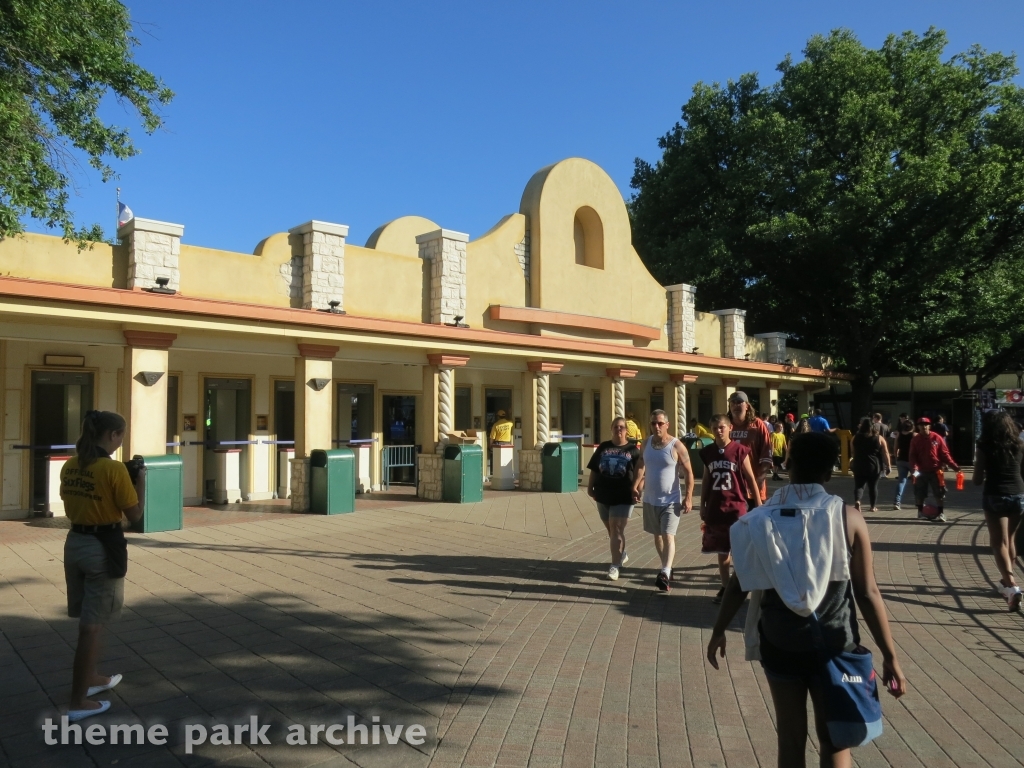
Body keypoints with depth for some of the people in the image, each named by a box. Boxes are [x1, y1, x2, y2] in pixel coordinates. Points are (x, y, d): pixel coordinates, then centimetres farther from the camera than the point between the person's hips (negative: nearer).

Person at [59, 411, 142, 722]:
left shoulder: (70, 466, 3)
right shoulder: (114, 468, -19)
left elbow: (70, 507, 14)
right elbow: (134, 515, -13)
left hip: (74, 542, 7)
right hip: (103, 547, -7)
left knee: (88, 620, 22)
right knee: (92, 625, 3)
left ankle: (92, 677, 39)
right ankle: (79, 701, 12)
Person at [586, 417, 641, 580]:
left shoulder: (633, 450, -2)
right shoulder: (603, 447, 8)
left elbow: (639, 473, -3)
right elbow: (594, 470, 11)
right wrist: (590, 487, 7)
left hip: (623, 497, -4)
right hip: (603, 495, 4)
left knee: (616, 530, -8)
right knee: (611, 530, 16)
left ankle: (615, 565, -5)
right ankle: (622, 555, 38)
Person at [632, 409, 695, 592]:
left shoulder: (676, 446, -14)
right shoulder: (646, 443, 1)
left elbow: (688, 472, -11)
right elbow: (641, 465, 14)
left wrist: (688, 497, -16)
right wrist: (635, 486, 1)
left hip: (671, 500, -6)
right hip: (650, 499, 6)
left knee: (668, 536, -14)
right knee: (657, 535, 16)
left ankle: (665, 574, -21)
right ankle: (666, 568, 33)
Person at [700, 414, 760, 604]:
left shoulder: (740, 450, -8)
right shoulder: (707, 452, 4)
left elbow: (750, 479, -3)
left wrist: (758, 505, -3)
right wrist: (703, 506, 11)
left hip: (736, 508, -4)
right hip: (714, 509, 4)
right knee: (721, 551, 13)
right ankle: (725, 587, 24)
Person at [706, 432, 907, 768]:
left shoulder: (761, 519, -6)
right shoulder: (848, 517, -10)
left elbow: (739, 585, -1)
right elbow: (867, 593, -9)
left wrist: (719, 631, 12)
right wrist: (890, 656, 0)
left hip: (779, 643, 1)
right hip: (833, 645, -1)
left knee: (790, 738, 15)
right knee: (834, 740, 15)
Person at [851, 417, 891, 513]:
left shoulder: (856, 437, 2)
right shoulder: (879, 438, -4)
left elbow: (853, 452, 17)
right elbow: (885, 454, -4)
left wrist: (852, 461, 33)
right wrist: (888, 465, 3)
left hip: (859, 466, 1)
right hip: (875, 466, 0)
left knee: (858, 485, 4)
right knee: (873, 486, 11)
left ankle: (857, 501, -21)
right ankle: (873, 506, 20)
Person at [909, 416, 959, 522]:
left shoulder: (936, 438, -3)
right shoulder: (915, 440, 2)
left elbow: (945, 454, -2)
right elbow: (913, 456, -1)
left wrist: (954, 466, -9)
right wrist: (914, 468, -17)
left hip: (935, 471, -1)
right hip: (921, 471, 1)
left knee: (939, 493, 1)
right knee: (920, 493, 8)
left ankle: (940, 513, 9)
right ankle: (921, 512, 22)